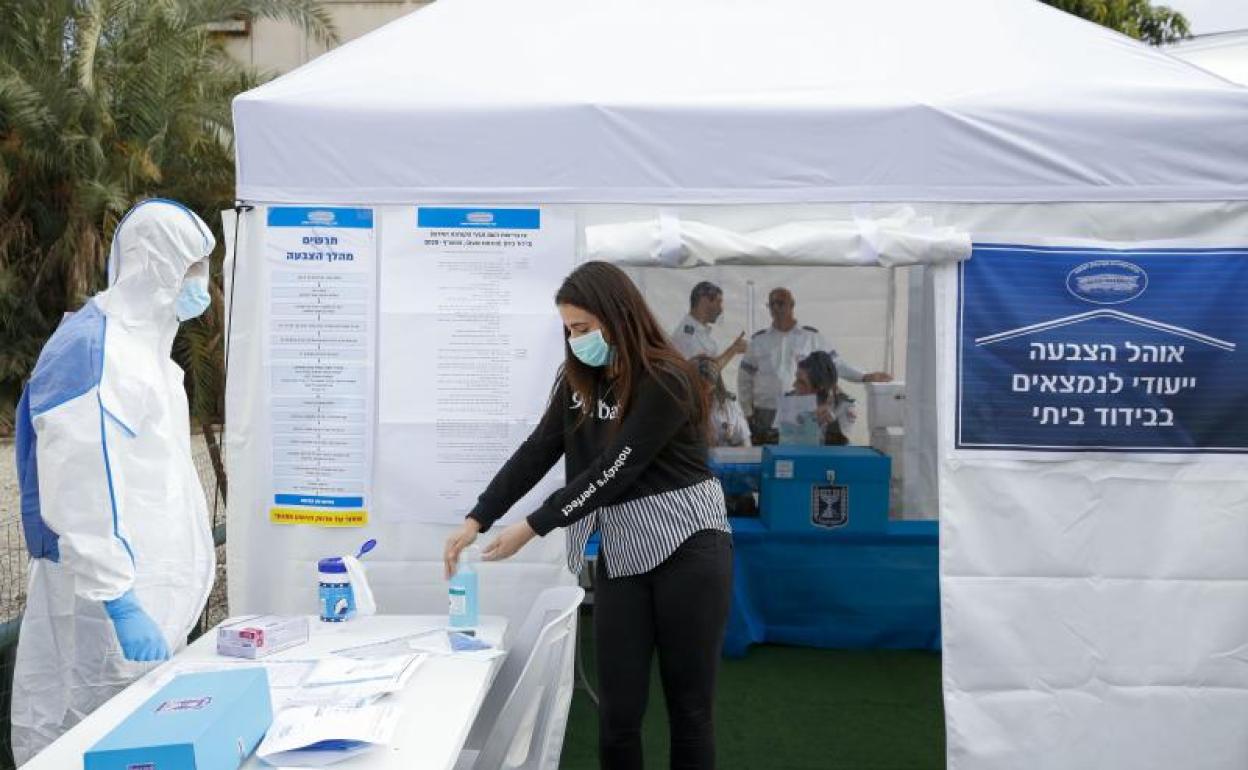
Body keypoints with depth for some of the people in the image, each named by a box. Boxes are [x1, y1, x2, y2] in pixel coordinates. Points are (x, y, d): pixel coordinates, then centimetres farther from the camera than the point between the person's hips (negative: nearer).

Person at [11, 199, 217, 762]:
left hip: (155, 595, 10)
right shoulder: (90, 349, -16)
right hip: (107, 604, -9)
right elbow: (80, 492, -22)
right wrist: (119, 601, -25)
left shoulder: (143, 345, 16)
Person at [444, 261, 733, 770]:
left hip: (688, 552, -5)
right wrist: (476, 521, -6)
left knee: (689, 705, 5)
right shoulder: (578, 381, 5)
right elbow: (535, 454, 2)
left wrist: (532, 528, -18)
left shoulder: (666, 382, -17)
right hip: (620, 556, 6)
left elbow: (612, 473, -19)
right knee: (618, 712, 4)